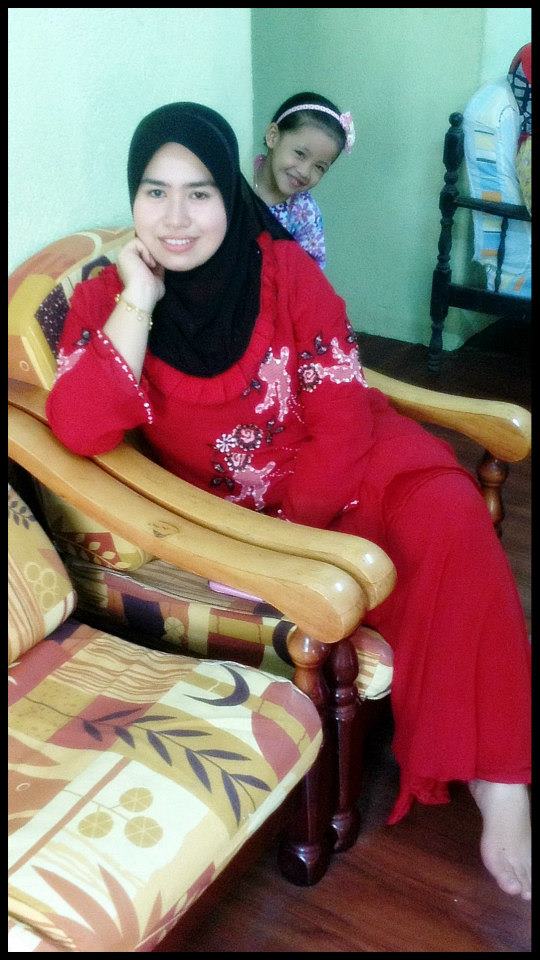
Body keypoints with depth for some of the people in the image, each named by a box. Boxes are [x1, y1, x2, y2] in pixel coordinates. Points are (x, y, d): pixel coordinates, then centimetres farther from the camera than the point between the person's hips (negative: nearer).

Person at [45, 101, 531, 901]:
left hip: (341, 475, 1)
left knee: (450, 520, -27)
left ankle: (496, 779, -20)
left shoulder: (286, 270, -9)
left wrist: (291, 532, -16)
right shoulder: (106, 300, -6)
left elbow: (342, 421, -10)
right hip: (226, 510, 0)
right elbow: (79, 431, -22)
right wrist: (137, 304, -26)